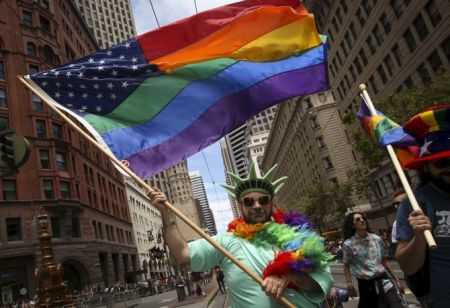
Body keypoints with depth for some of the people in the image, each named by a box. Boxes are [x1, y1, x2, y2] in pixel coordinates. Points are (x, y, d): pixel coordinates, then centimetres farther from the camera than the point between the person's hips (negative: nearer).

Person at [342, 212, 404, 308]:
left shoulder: (377, 239, 4)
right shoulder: (349, 244, -6)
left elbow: (384, 261, 12)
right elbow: (346, 265, 4)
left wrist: (396, 279, 12)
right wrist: (349, 283, -6)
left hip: (382, 279, 2)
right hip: (365, 284, -2)